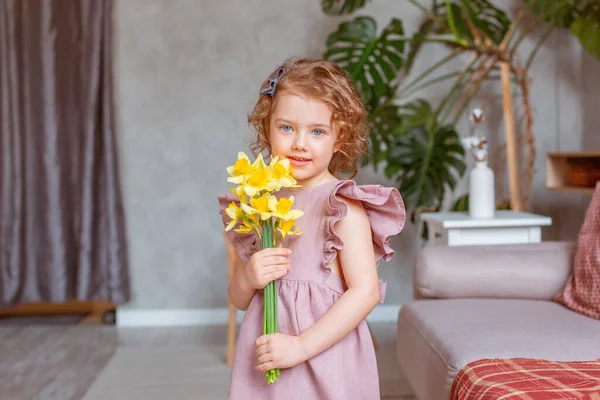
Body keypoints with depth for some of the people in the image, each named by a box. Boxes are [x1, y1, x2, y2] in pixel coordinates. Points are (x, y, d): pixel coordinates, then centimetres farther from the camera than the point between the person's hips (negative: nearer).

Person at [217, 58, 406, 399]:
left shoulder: (342, 205, -9)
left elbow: (365, 292, -16)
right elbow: (239, 300, 12)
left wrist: (301, 345, -19)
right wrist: (248, 278, -10)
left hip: (325, 359, -4)